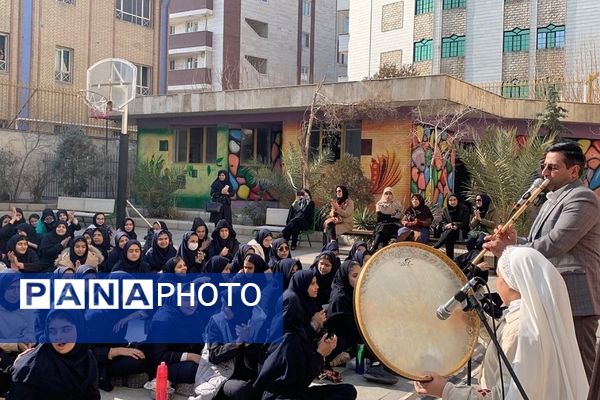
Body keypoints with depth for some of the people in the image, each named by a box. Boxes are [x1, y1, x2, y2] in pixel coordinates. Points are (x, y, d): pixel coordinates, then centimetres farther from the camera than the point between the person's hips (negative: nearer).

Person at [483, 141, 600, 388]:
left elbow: (554, 243, -24)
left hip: (574, 299, -10)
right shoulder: (553, 199, 18)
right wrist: (515, 241, -1)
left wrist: (509, 250, -17)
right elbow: (540, 244, 20)